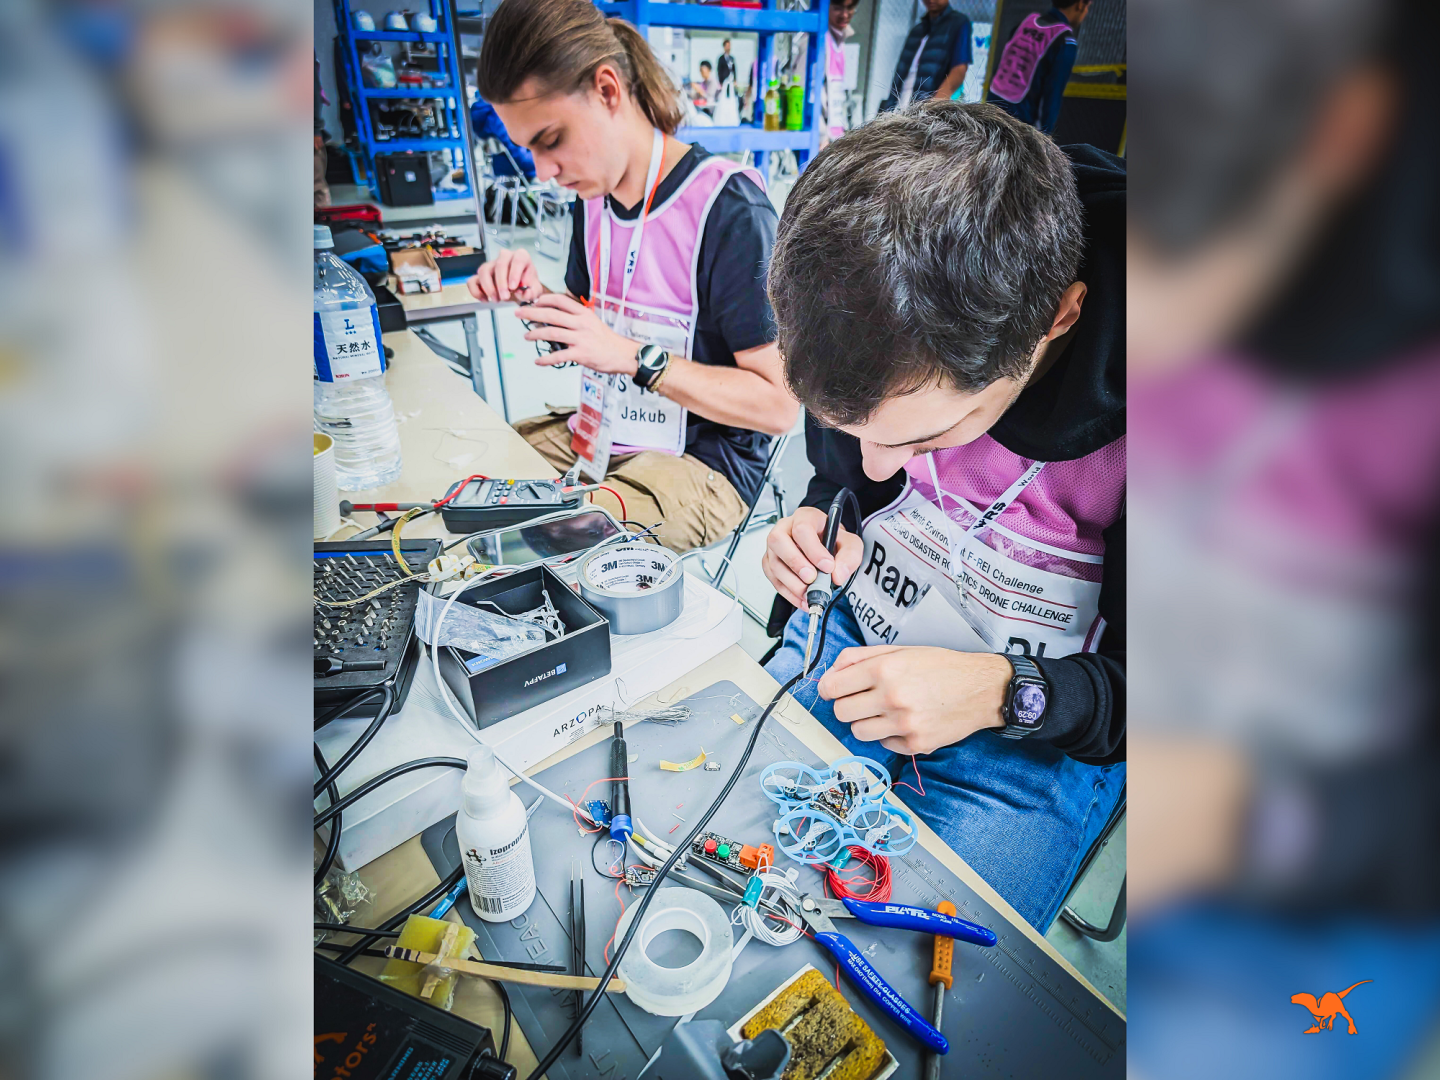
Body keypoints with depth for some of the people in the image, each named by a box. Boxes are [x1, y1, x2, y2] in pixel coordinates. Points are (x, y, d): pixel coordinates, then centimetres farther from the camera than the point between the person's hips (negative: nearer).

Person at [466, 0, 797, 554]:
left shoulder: (729, 209, -18)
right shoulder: (594, 194, 7)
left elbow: (779, 405, -21)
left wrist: (632, 357, -25)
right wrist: (537, 300, -6)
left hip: (702, 464, -7)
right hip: (602, 428, 8)